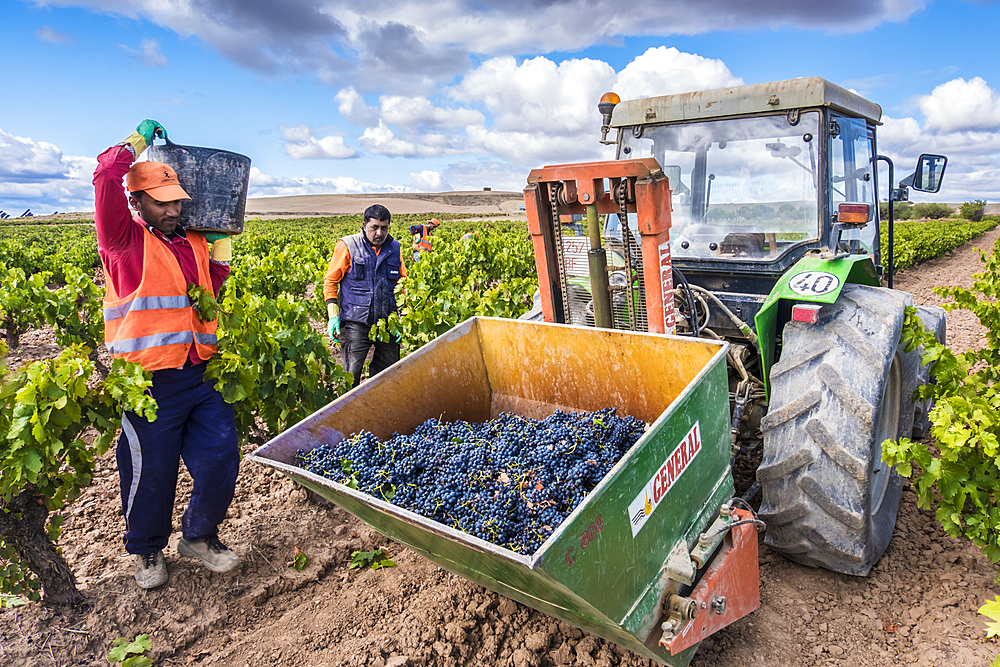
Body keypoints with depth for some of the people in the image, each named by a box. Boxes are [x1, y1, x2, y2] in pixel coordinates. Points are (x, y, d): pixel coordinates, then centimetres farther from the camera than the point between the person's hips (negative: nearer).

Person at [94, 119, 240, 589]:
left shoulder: (193, 242, 15)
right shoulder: (125, 239, -4)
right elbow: (106, 176, -18)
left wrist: (221, 245, 15)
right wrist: (140, 139, -1)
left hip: (200, 375, 6)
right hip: (150, 382, -6)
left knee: (221, 461, 7)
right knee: (151, 472, 8)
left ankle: (200, 536, 32)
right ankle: (147, 550, 34)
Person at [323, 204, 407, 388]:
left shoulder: (394, 248, 10)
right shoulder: (347, 246, -1)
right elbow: (330, 281, 4)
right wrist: (333, 316, -4)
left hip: (387, 323, 4)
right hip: (356, 323, -4)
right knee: (351, 374, -7)